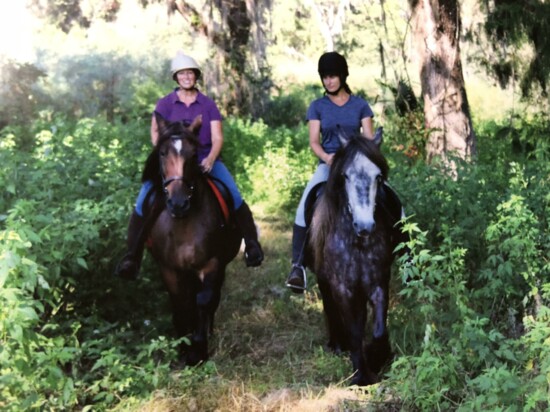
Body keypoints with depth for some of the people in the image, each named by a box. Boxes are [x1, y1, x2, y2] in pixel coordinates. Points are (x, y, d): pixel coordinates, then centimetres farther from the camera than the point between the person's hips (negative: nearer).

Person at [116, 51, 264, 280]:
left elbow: (217, 138, -1)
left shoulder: (208, 104, 6)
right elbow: (156, 135, 0)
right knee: (144, 200, -19)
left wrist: (210, 159, -20)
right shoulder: (165, 104, 5)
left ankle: (251, 244, -10)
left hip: (205, 158, 0)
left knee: (234, 196, -21)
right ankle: (132, 256, -14)